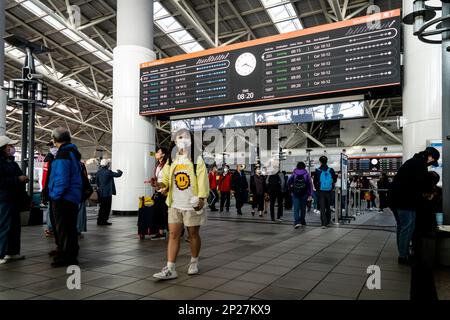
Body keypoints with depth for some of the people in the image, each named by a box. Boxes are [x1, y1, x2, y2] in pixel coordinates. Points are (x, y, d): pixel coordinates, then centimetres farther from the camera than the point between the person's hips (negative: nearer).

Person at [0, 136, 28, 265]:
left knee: (15, 226, 12)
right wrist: (18, 179, -19)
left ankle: (12, 252, 20)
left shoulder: (11, 162, 20)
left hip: (14, 199, 9)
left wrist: (23, 179, 9)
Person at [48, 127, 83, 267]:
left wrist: (55, 196, -15)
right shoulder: (74, 152, 14)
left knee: (62, 228, -1)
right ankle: (71, 256, 27)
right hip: (74, 197, 9)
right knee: (70, 228, 16)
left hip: (63, 198, -9)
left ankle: (64, 257, 7)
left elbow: (62, 179, -23)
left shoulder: (63, 154, -15)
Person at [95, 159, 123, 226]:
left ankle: (99, 220, 18)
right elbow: (118, 175, -7)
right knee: (107, 207, 1)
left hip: (101, 192, 7)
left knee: (102, 207, 15)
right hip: (107, 193, -7)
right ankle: (104, 221, 1)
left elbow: (97, 182, 15)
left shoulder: (98, 172, 6)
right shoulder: (108, 172, -15)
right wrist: (119, 171, 15)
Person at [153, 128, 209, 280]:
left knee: (193, 234, 9)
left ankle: (194, 262, 28)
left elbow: (202, 182, -9)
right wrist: (158, 184, -15)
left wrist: (201, 199, -20)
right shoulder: (171, 161, 10)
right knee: (173, 235, 1)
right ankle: (170, 269, 3)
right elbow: (166, 181, 7)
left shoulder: (197, 160, -2)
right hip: (175, 204, 4)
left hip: (192, 205, -3)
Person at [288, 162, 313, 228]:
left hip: (295, 194, -1)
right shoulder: (306, 174, 1)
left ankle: (297, 222, -19)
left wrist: (291, 189, 20)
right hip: (304, 194, 1)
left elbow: (289, 183, 5)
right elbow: (310, 184, -2)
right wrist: (310, 194, -2)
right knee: (303, 208, 15)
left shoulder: (294, 174, 2)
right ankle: (302, 221, 25)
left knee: (296, 208, -4)